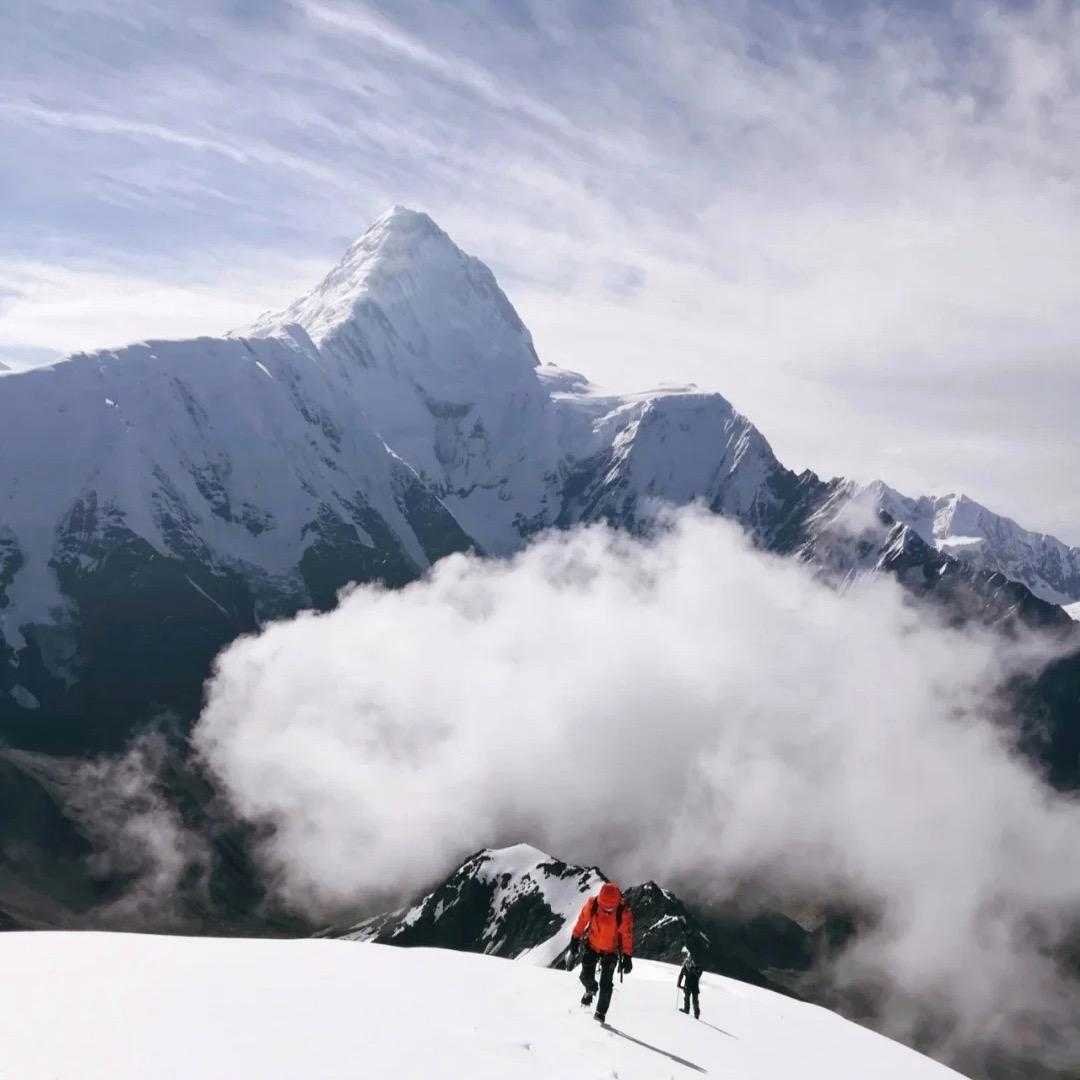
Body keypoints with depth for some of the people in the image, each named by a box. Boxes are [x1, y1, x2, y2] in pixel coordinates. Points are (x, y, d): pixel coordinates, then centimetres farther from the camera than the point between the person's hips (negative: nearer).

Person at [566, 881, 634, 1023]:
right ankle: (590, 990, 30)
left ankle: (601, 1012, 17)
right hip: (591, 946, 1)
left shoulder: (624, 913, -26)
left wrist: (627, 957, -11)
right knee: (587, 977, -5)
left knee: (606, 984, -2)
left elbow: (627, 936, -14)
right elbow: (581, 923, -6)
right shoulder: (592, 904, -22)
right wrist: (574, 942, 1)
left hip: (611, 951, -1)